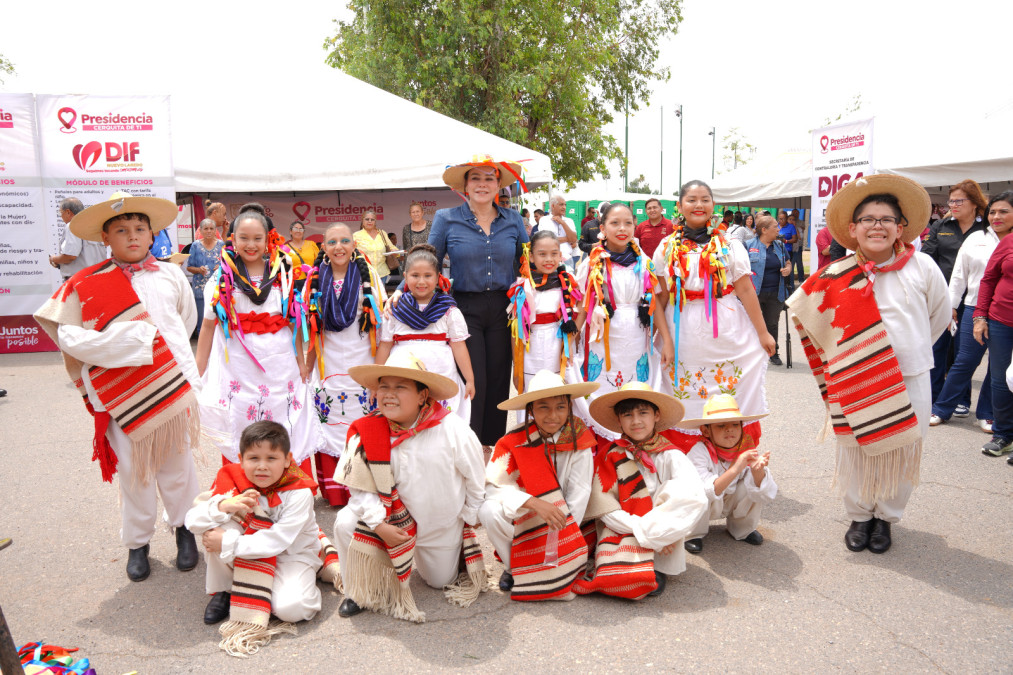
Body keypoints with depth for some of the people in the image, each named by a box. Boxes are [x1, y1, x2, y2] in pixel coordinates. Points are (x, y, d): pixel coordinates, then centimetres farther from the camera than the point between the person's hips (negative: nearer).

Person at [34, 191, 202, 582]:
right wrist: (126, 337, -14)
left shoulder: (170, 275, 5)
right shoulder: (86, 284, -3)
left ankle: (184, 527, 31)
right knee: (133, 469, 8)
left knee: (177, 463, 12)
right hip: (121, 395, -1)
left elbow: (187, 322, 17)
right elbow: (67, 336, -7)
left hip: (172, 387, 2)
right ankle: (137, 542, 27)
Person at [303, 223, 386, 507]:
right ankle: (334, 492, 13)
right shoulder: (315, 280, 6)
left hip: (362, 367, -1)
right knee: (329, 428, 1)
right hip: (328, 368, 2)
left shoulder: (369, 276, 1)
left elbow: (382, 324, 2)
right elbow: (310, 330, 11)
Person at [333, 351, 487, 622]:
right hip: (391, 517, 1)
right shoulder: (368, 432, -19)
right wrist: (379, 524, -24)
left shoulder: (452, 429, -23)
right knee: (346, 524, -25)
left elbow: (475, 477, -9)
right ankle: (359, 591, 1)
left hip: (443, 524, 0)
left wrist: (469, 516, 0)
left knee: (440, 582, 15)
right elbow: (360, 487, -13)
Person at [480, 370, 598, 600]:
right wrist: (536, 504, -36)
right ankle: (514, 566, -3)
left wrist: (563, 531, -20)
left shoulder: (580, 440, -13)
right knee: (490, 511, -29)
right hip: (523, 519, 0)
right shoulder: (513, 442, -15)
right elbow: (494, 485, -22)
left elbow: (579, 495, -12)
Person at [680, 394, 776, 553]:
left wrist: (758, 471, -42)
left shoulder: (748, 450, -18)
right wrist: (734, 469, -54)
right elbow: (707, 493, -43)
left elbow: (767, 497, -22)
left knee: (757, 484, -22)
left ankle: (743, 529, 6)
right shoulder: (698, 453, -30)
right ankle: (694, 534, -4)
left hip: (732, 504, 4)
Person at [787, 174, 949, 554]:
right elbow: (802, 310, 8)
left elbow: (940, 316, 11)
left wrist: (910, 350, 13)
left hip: (910, 381, 0)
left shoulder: (922, 267, -5)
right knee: (857, 451, 9)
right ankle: (860, 516, 30)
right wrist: (840, 356, 11)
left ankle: (885, 517, 30)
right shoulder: (837, 276, -6)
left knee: (900, 452, 9)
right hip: (856, 383, 0)